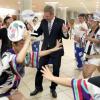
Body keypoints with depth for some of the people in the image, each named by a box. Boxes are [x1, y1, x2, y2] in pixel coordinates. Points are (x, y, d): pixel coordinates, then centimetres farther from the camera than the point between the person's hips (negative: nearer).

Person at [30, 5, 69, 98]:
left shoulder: (60, 22, -10)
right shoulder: (43, 21, -1)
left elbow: (66, 37, -8)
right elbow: (38, 33, 5)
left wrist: (65, 32, -30)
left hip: (56, 49, -2)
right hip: (45, 49, 3)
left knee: (56, 70, 9)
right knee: (40, 69, 9)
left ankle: (53, 88, 30)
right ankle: (38, 87, 29)